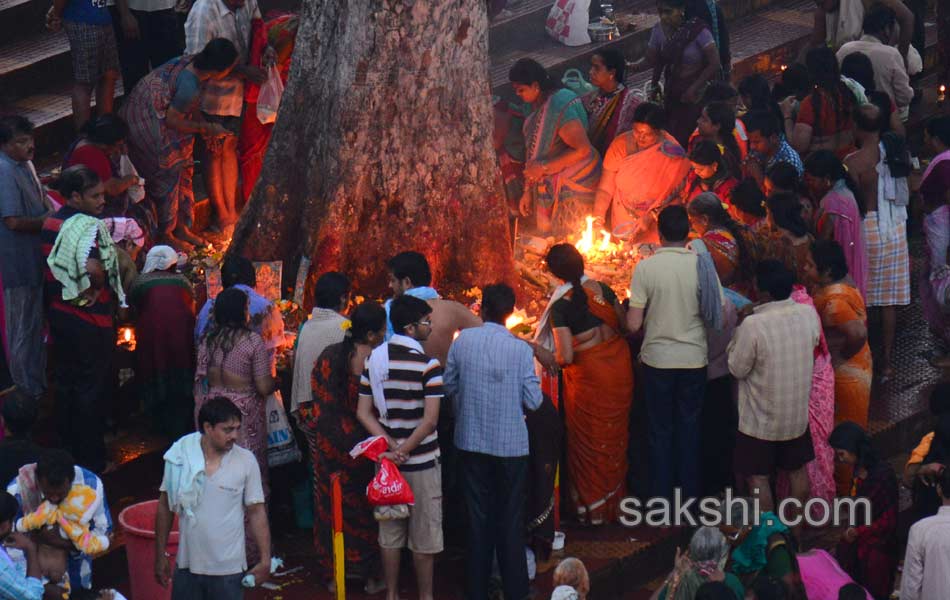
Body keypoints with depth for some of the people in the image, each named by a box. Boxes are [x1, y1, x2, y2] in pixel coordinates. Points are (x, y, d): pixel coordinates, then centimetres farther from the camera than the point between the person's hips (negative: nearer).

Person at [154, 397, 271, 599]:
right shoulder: (180, 456, -7)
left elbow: (256, 512, -3)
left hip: (228, 568, -1)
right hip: (188, 565, 2)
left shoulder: (246, 461, -9)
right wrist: (160, 555, 6)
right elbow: (166, 506, 4)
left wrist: (265, 560, -5)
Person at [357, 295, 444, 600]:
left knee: (390, 531, 13)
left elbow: (363, 413, 0)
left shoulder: (374, 360, 1)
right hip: (421, 461, -5)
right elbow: (430, 421, -20)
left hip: (387, 460, 5)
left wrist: (392, 446, -6)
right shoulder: (428, 365, -15)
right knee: (424, 535, 6)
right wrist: (403, 451, -13)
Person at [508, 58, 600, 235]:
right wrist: (528, 191, 9)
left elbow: (583, 150, -27)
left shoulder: (559, 106, -24)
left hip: (573, 186, -9)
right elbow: (533, 151, 10)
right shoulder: (538, 106, 5)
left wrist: (544, 167, -24)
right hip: (548, 186, 9)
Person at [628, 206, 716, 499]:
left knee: (660, 431, 11)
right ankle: (689, 497, 21)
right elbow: (720, 316, -6)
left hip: (658, 359, -1)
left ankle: (660, 499, 17)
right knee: (689, 429, 14)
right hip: (694, 359, 1)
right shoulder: (702, 265, -9)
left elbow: (633, 324, -13)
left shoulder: (646, 267, -12)